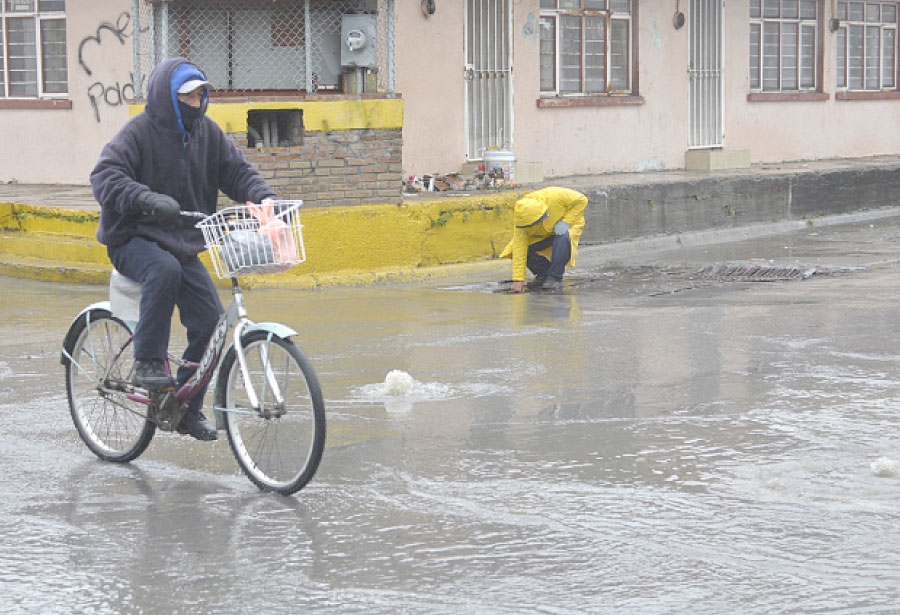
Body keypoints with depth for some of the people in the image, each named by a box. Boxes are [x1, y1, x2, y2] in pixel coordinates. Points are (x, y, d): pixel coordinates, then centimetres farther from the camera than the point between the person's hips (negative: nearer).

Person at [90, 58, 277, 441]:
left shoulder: (207, 132, 6)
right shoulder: (139, 131, -12)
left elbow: (237, 171, 9)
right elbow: (105, 177, -24)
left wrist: (265, 197, -12)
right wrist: (147, 199, -42)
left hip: (182, 244, 6)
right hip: (134, 240, -6)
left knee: (210, 321, -7)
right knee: (164, 270, -39)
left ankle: (188, 408, 10)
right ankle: (148, 363, -28)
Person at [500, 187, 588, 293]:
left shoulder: (555, 197, -38)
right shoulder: (522, 218, -27)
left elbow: (581, 200, -24)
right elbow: (519, 249, -26)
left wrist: (566, 222, -31)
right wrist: (518, 280, -29)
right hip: (543, 235, 3)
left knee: (562, 237, -38)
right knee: (525, 248, -22)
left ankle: (555, 278, -24)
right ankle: (543, 275, 5)